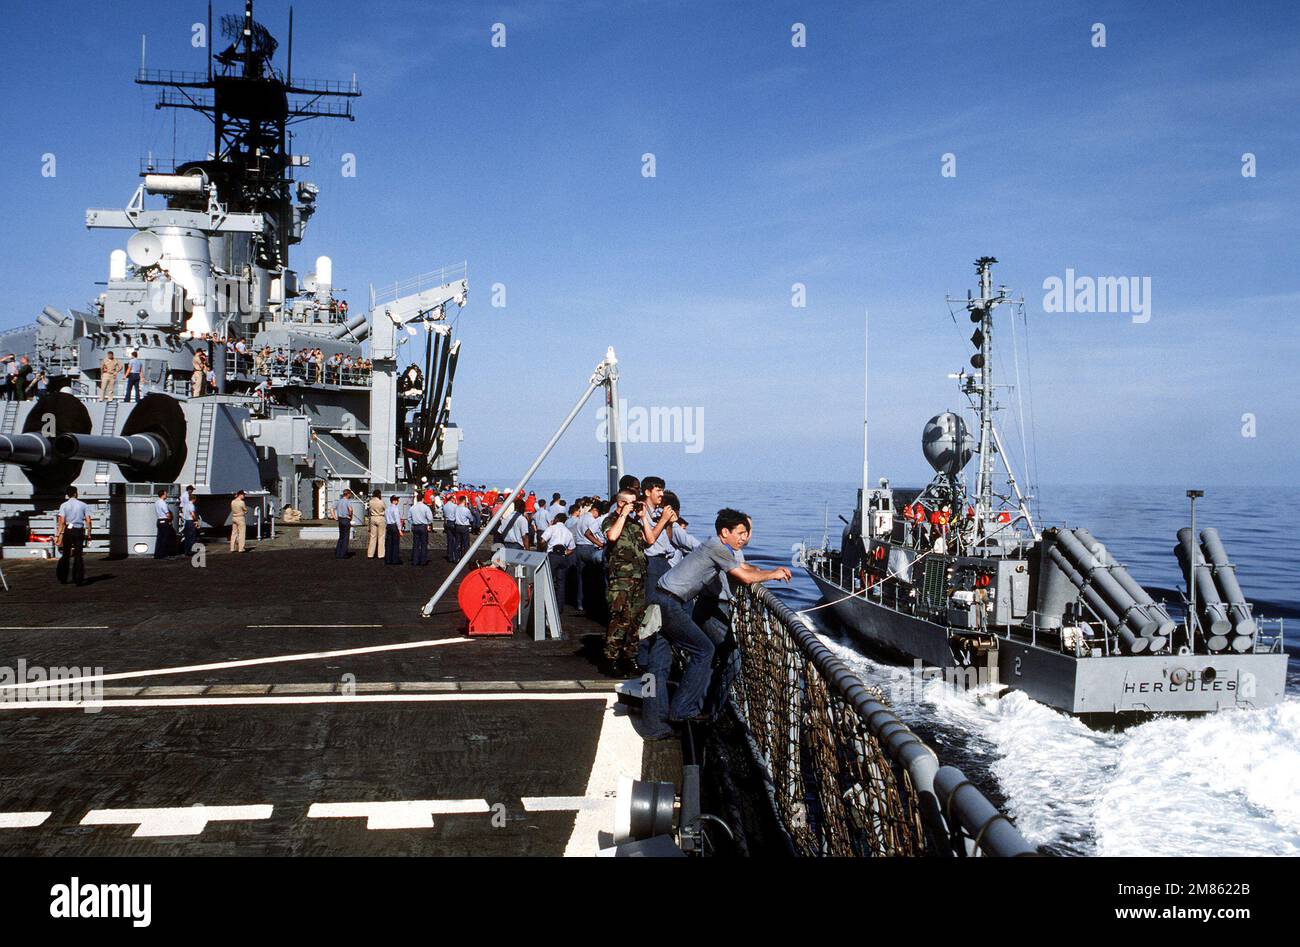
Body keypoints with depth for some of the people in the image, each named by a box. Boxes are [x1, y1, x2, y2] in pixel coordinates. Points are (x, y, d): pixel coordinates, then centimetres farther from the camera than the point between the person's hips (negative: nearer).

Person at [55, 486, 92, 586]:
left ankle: (63, 578, 13)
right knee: (79, 555, 3)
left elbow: (62, 521, -8)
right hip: (79, 531, 0)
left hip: (68, 531, 0)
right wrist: (88, 533, 3)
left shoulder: (64, 505, 0)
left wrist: (58, 534, -6)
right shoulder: (83, 505, 2)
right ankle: (79, 579, -2)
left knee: (66, 555, 10)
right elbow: (88, 521, -3)